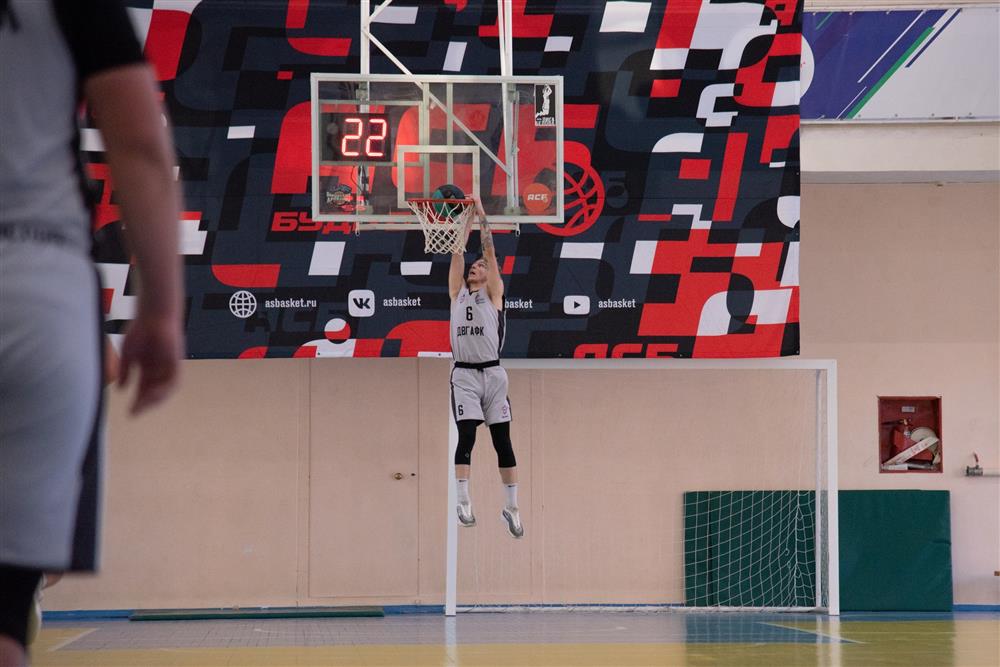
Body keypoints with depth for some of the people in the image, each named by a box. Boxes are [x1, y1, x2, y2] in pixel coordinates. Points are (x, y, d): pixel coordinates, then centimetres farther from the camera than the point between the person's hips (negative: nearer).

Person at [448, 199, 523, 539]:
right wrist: (466, 219, 11)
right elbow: (458, 252, 10)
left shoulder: (494, 293, 7)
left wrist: (482, 215, 1)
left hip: (492, 373, -1)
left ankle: (512, 508, 5)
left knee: (502, 441, 1)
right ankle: (463, 501, -8)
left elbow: (490, 251, 0)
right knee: (466, 437, -8)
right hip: (464, 374, 2)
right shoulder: (458, 292, 14)